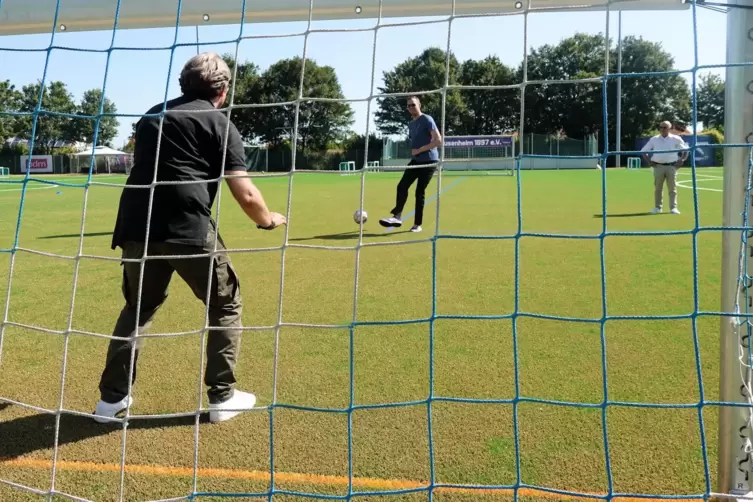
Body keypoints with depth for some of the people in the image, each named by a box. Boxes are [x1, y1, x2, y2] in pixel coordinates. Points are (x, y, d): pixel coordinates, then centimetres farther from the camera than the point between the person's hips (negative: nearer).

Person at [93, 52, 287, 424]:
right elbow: (245, 194, -2)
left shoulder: (152, 115, 23)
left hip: (136, 226, 6)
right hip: (188, 228, -5)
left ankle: (111, 397, 27)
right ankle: (222, 397, 15)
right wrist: (269, 220, 16)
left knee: (138, 308, 25)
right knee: (226, 305, 14)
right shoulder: (219, 123, 5)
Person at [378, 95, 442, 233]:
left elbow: (438, 140, -18)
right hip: (415, 161, 7)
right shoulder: (411, 124, 16)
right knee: (402, 186, -6)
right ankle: (397, 217, -4)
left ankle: (417, 224, 4)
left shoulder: (427, 120, -9)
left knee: (420, 192, -5)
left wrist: (419, 150, -18)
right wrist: (413, 152, 9)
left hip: (429, 161, -7)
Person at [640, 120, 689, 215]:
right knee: (658, 188, 4)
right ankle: (657, 207, 11)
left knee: (672, 188, -1)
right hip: (658, 167, 1)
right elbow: (644, 151, 12)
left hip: (671, 167, -1)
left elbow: (686, 150, 11)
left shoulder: (676, 139, 4)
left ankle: (673, 208, 0)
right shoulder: (654, 139, 7)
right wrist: (649, 161, 1)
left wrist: (681, 160, -1)